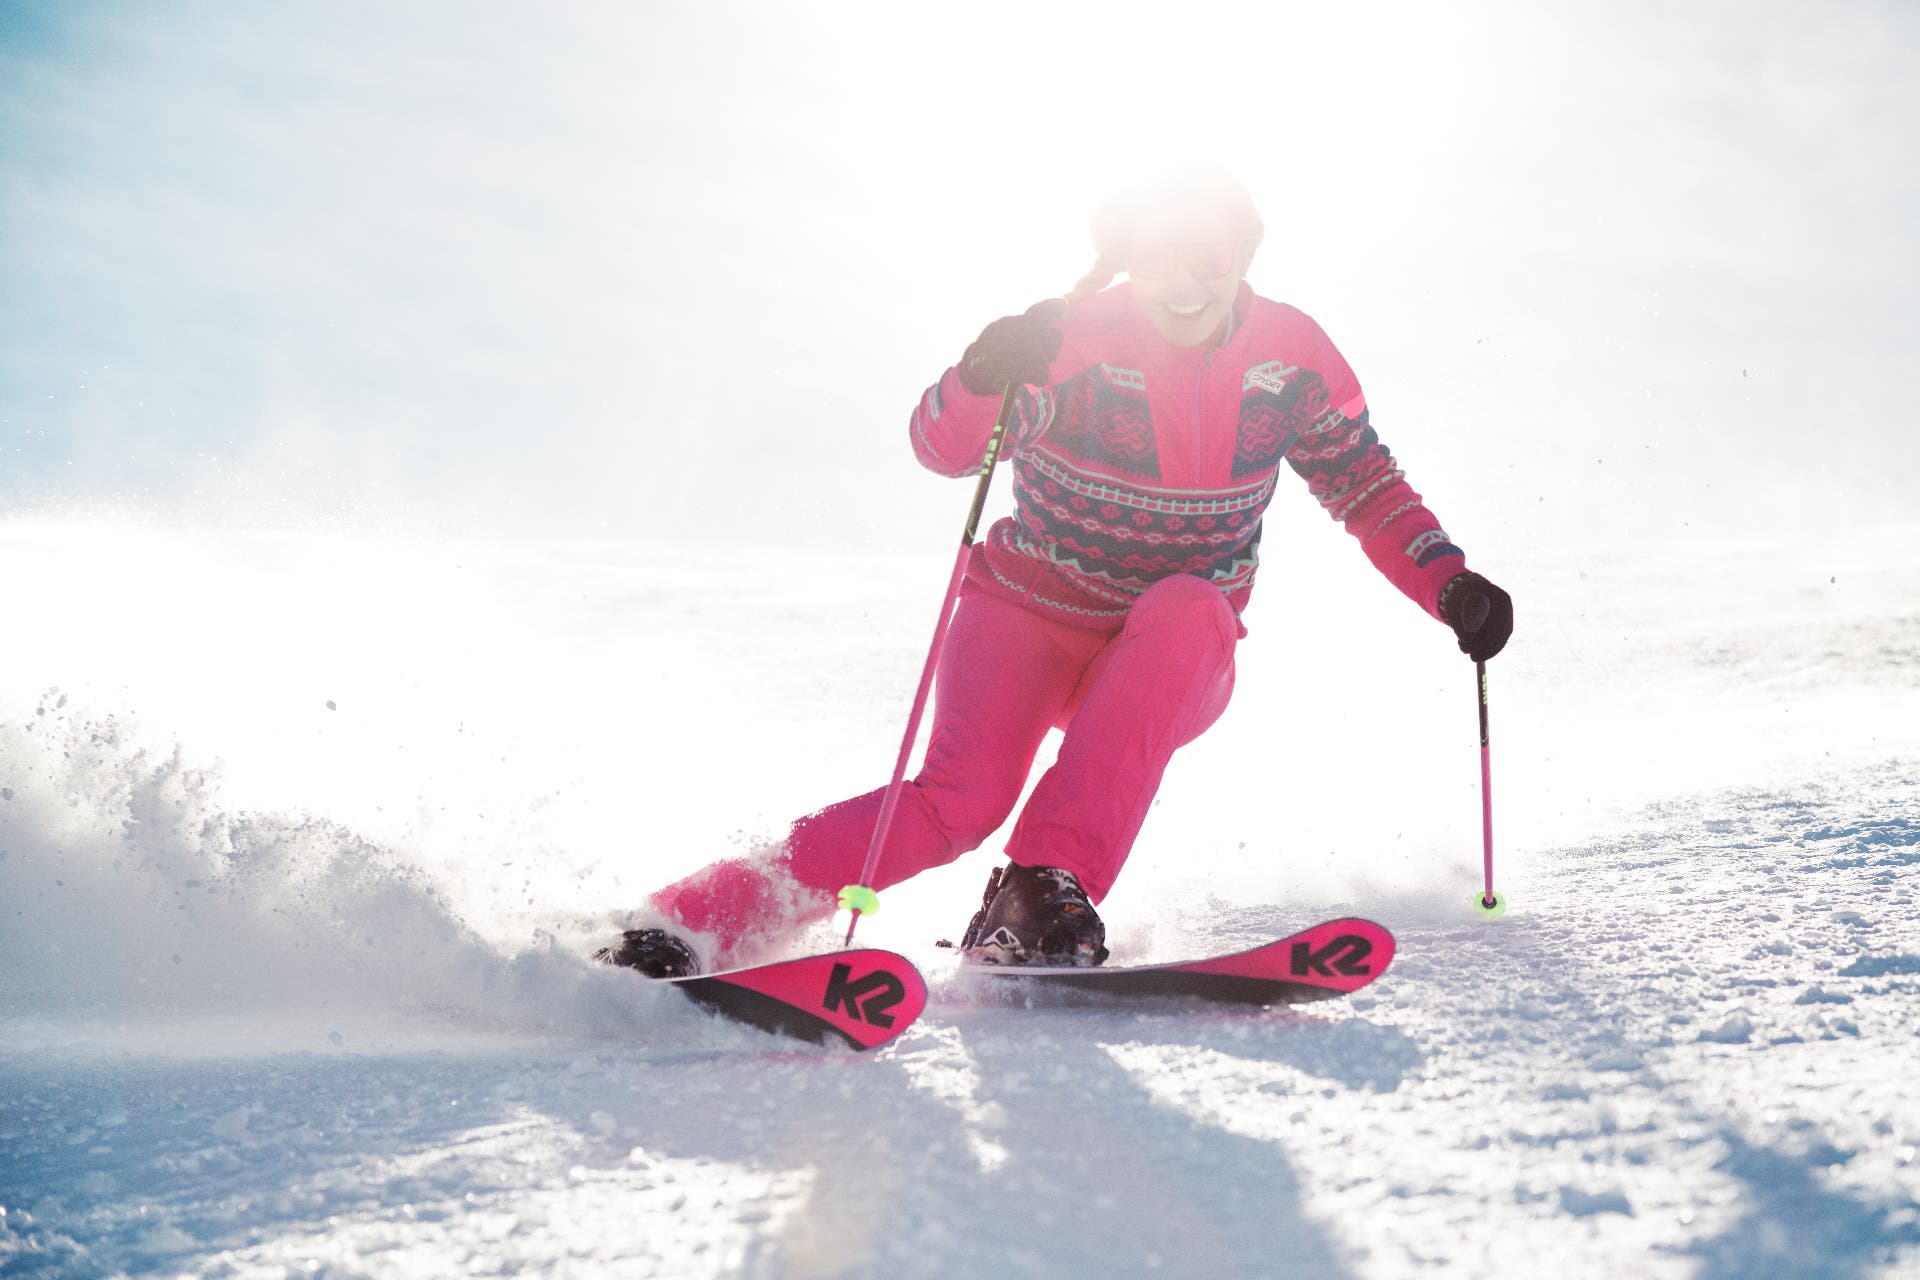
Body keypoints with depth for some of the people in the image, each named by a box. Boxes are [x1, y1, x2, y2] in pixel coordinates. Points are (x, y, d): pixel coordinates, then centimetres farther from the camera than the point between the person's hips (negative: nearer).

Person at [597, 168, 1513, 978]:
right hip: (1031, 620, -3)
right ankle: (689, 924, -26)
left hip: (1169, 670, 3)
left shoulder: (1291, 357, -5)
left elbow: (1366, 484, 7)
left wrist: (1449, 582, -8)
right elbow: (943, 448, -28)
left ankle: (1042, 892, -38)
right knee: (963, 800, -27)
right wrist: (982, 380, -50)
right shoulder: (1074, 342, -15)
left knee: (1190, 608, -33)